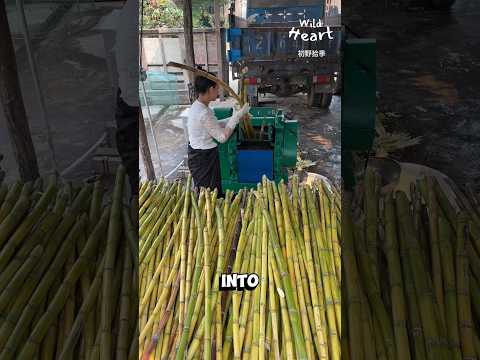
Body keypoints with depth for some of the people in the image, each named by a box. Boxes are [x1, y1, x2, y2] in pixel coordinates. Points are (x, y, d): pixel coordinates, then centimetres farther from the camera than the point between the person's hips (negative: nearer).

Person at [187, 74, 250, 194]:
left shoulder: (197, 106, 3)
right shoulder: (204, 113, -27)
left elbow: (215, 125, 13)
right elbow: (222, 137, -21)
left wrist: (236, 117, 8)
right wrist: (237, 117, -15)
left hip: (198, 154, 10)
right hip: (203, 158, -10)